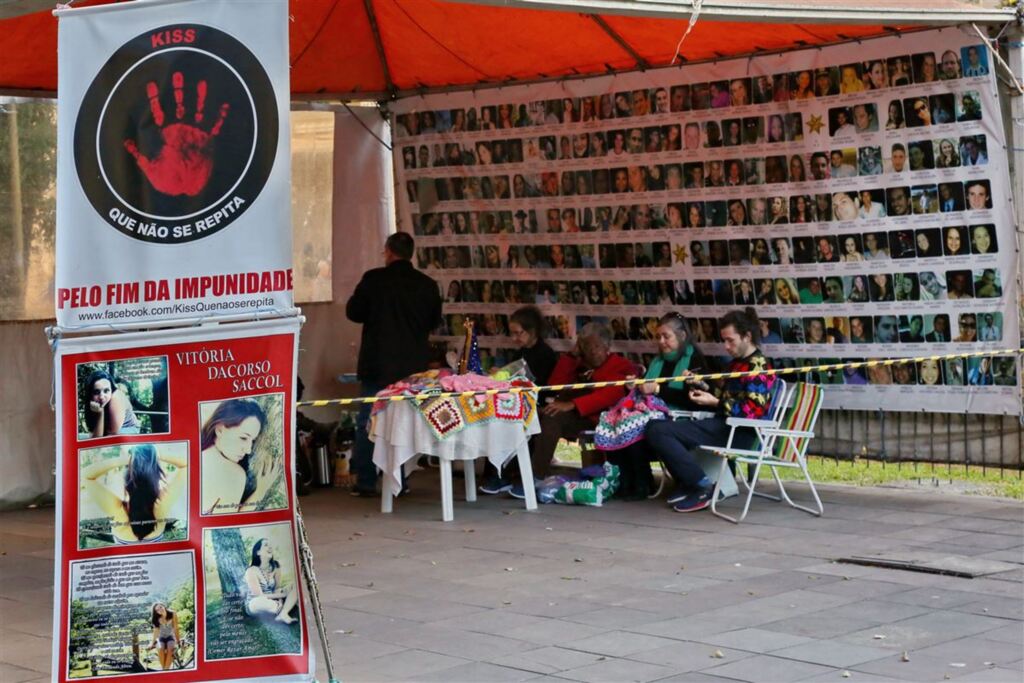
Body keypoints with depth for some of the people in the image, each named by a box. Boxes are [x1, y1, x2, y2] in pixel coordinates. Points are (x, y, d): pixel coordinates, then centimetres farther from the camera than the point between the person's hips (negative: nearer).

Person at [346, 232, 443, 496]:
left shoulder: (373, 279, -9)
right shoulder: (427, 285, -1)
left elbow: (353, 312, -1)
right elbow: (434, 321, 10)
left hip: (378, 365, -3)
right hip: (414, 365, 3)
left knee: (367, 423, 5)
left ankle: (365, 482, 3)